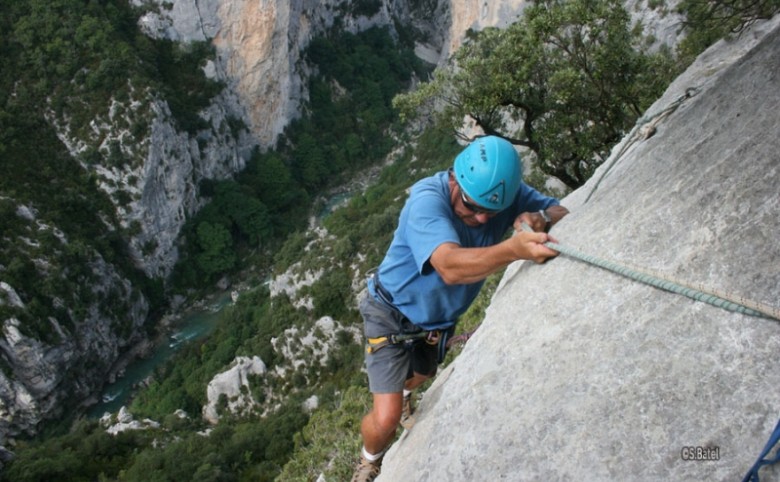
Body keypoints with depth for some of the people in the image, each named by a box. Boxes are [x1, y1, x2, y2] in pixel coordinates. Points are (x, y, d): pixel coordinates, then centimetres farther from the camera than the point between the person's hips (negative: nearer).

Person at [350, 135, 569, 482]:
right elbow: (450, 266, -53)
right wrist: (514, 249, -71)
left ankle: (403, 398, 71)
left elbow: (563, 212, -16)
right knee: (385, 419, -13)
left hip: (439, 318, 6)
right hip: (393, 313, -6)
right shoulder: (427, 199, -38)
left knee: (420, 374, 33)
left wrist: (540, 218, -40)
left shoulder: (505, 193, -19)